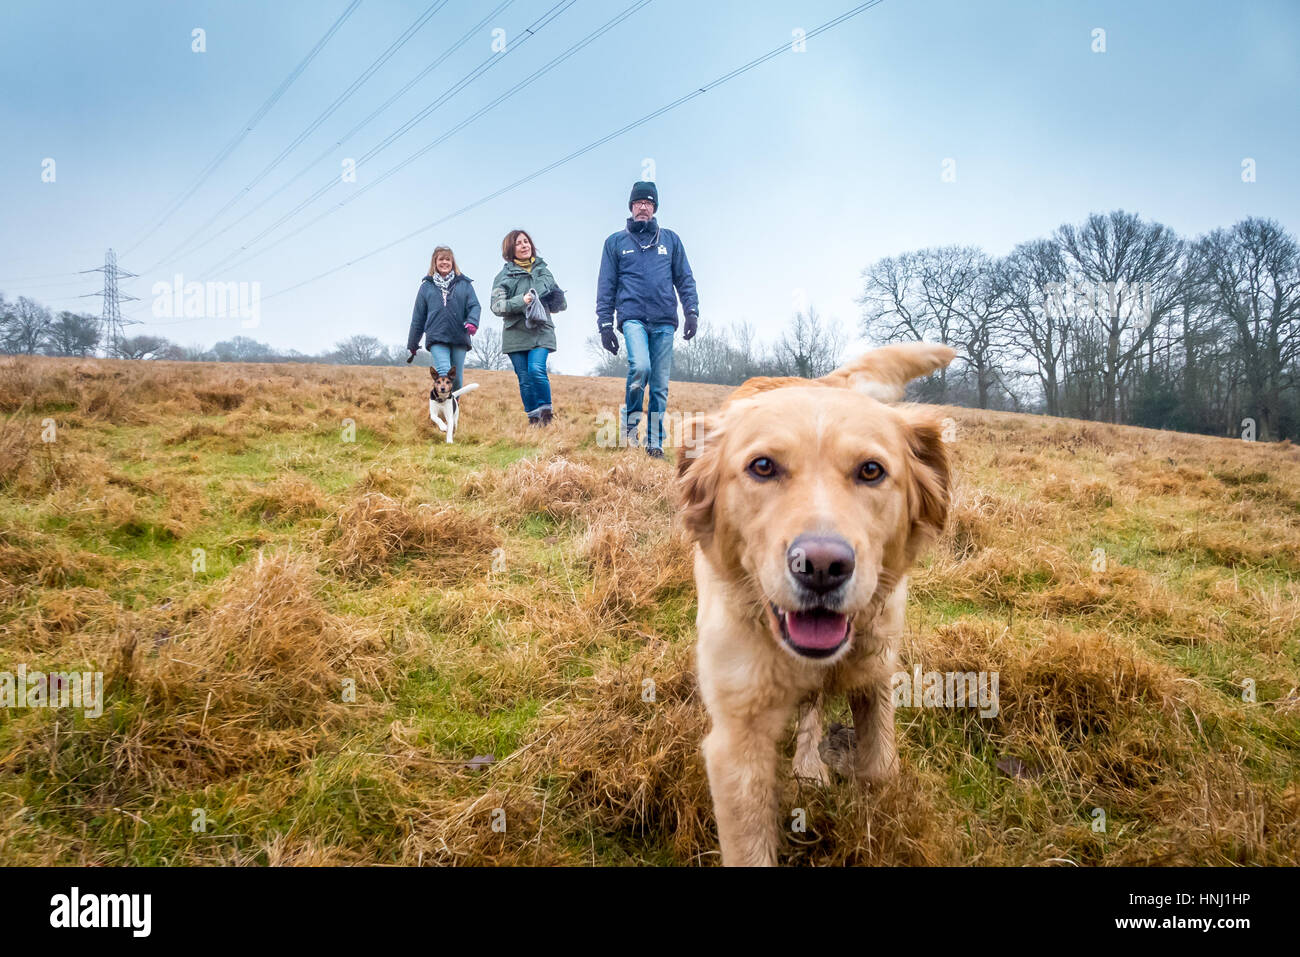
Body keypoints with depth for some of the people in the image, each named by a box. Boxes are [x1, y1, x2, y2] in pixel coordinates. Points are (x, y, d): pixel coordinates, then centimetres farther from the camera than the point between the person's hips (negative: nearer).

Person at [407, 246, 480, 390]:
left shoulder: (464, 283, 13)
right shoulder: (427, 286, 14)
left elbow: (474, 306, 4)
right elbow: (418, 317, 16)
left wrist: (472, 322, -19)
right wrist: (412, 344, 17)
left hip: (460, 339, 1)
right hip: (437, 339, -1)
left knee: (456, 379, 4)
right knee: (444, 372, -21)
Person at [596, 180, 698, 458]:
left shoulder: (670, 239, 15)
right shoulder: (616, 242, 12)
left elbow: (685, 279, 14)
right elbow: (606, 286, 9)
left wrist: (692, 312, 0)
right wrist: (605, 324, 1)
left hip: (664, 321, 2)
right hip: (632, 317, -2)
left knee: (660, 385, 1)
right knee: (640, 366, -26)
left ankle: (655, 441, 9)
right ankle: (630, 417, -2)